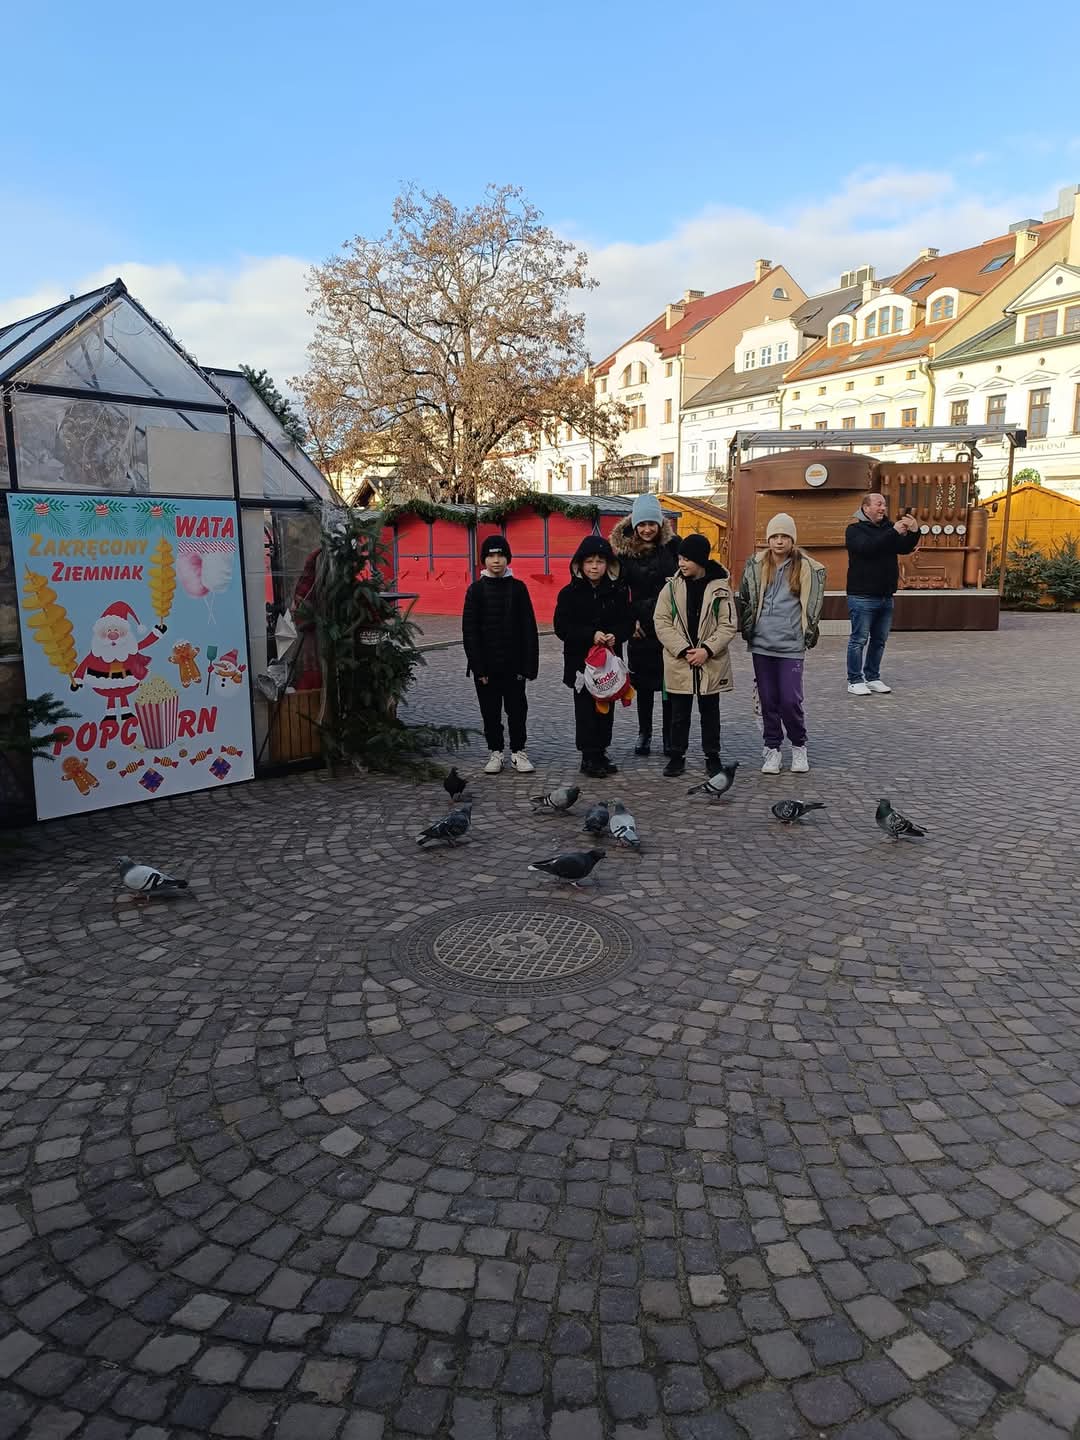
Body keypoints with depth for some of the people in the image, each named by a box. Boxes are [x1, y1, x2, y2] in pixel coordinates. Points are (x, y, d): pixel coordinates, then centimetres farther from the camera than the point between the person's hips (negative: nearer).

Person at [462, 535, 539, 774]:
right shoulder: (476, 590, -1)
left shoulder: (518, 588, 0)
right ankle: (495, 752, 21)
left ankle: (518, 751, 19)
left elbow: (528, 628, 0)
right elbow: (469, 630, -3)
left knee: (517, 708, 7)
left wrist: (528, 664, -6)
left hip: (513, 663, 0)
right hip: (486, 664, 0)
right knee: (490, 711, 8)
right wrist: (478, 666, -9)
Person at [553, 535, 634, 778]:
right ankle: (589, 757, 7)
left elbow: (628, 622, 4)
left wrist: (615, 635, -17)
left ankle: (601, 752, 21)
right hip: (581, 660, -3)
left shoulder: (618, 591, 4)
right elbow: (562, 627, -9)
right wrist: (592, 635, -20)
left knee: (606, 707, 9)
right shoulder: (570, 593, -4)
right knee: (586, 708, -1)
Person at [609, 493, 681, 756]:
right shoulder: (623, 549, -1)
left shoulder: (672, 545, -2)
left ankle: (669, 735, 15)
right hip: (641, 626, 0)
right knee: (644, 683, 8)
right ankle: (644, 733, 19)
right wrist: (629, 620, -4)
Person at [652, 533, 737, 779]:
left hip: (711, 663, -1)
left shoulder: (720, 587, -2)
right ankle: (677, 755, 20)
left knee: (710, 711, 11)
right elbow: (661, 622, -3)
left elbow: (728, 625, -4)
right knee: (679, 713, 9)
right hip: (679, 662, 1)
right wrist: (683, 650, -12)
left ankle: (712, 756, 22)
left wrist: (707, 650, -15)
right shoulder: (672, 587, 1)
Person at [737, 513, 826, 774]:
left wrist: (808, 635, 4)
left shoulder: (807, 568, -1)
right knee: (768, 700, 8)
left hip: (791, 645, -2)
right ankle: (772, 748, 20)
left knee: (790, 700, -5)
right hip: (761, 644, 2)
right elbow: (745, 600, 11)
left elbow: (813, 606, 5)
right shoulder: (756, 566, 5)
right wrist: (748, 631, 8)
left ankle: (799, 746, 17)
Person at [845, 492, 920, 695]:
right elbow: (867, 547, -23)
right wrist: (893, 532, -27)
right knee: (859, 639, -3)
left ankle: (873, 678, 20)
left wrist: (914, 532, -13)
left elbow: (905, 548, 6)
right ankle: (855, 681, 3)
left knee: (879, 640, 11)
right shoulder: (855, 529, -4)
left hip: (885, 596, 7)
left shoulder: (888, 527, 15)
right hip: (862, 596, -7)